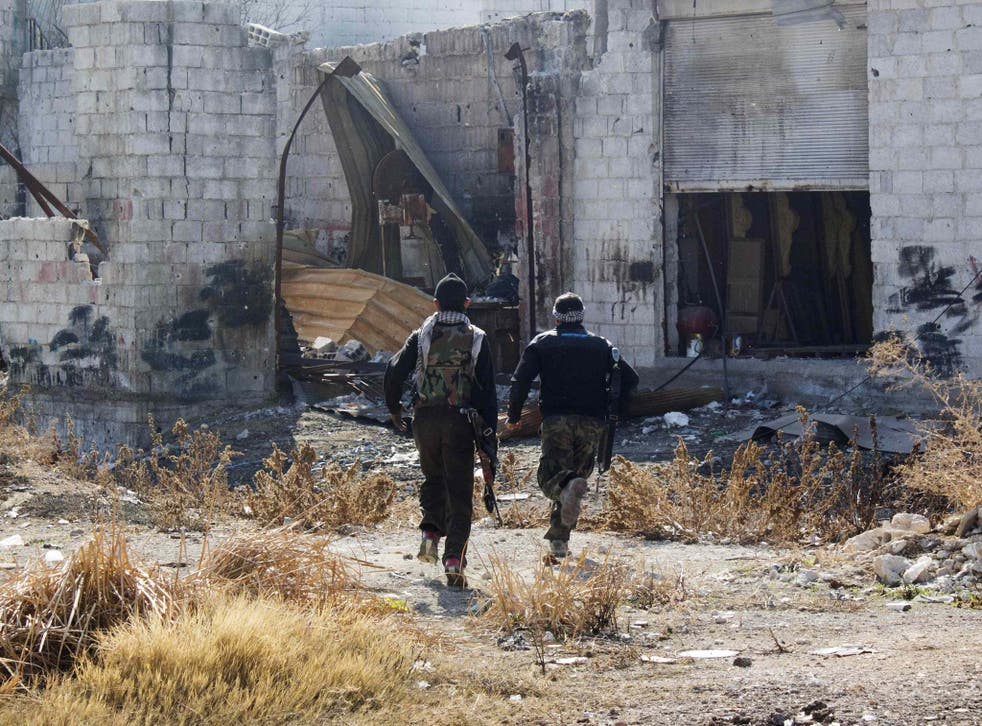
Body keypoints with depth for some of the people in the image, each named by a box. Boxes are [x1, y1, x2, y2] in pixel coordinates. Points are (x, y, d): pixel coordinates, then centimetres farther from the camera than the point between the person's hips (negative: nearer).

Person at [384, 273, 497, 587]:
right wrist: (489, 431, 2)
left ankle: (431, 532, 4)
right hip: (460, 421, -1)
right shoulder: (476, 339, 2)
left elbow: (394, 371, -5)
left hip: (425, 419, 1)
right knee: (459, 491, 2)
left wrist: (394, 409, 9)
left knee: (433, 478, 25)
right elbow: (488, 388, -1)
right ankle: (454, 558, -9)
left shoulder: (422, 336, 4)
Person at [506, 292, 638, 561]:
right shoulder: (601, 345, 12)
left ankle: (568, 487, -40)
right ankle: (559, 540, 7)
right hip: (591, 423, 2)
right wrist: (613, 409, 17)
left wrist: (513, 415, 6)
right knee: (578, 474, 12)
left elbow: (520, 380, -4)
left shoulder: (542, 343, 6)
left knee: (550, 477, -3)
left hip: (556, 420, -2)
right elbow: (630, 378, 7)